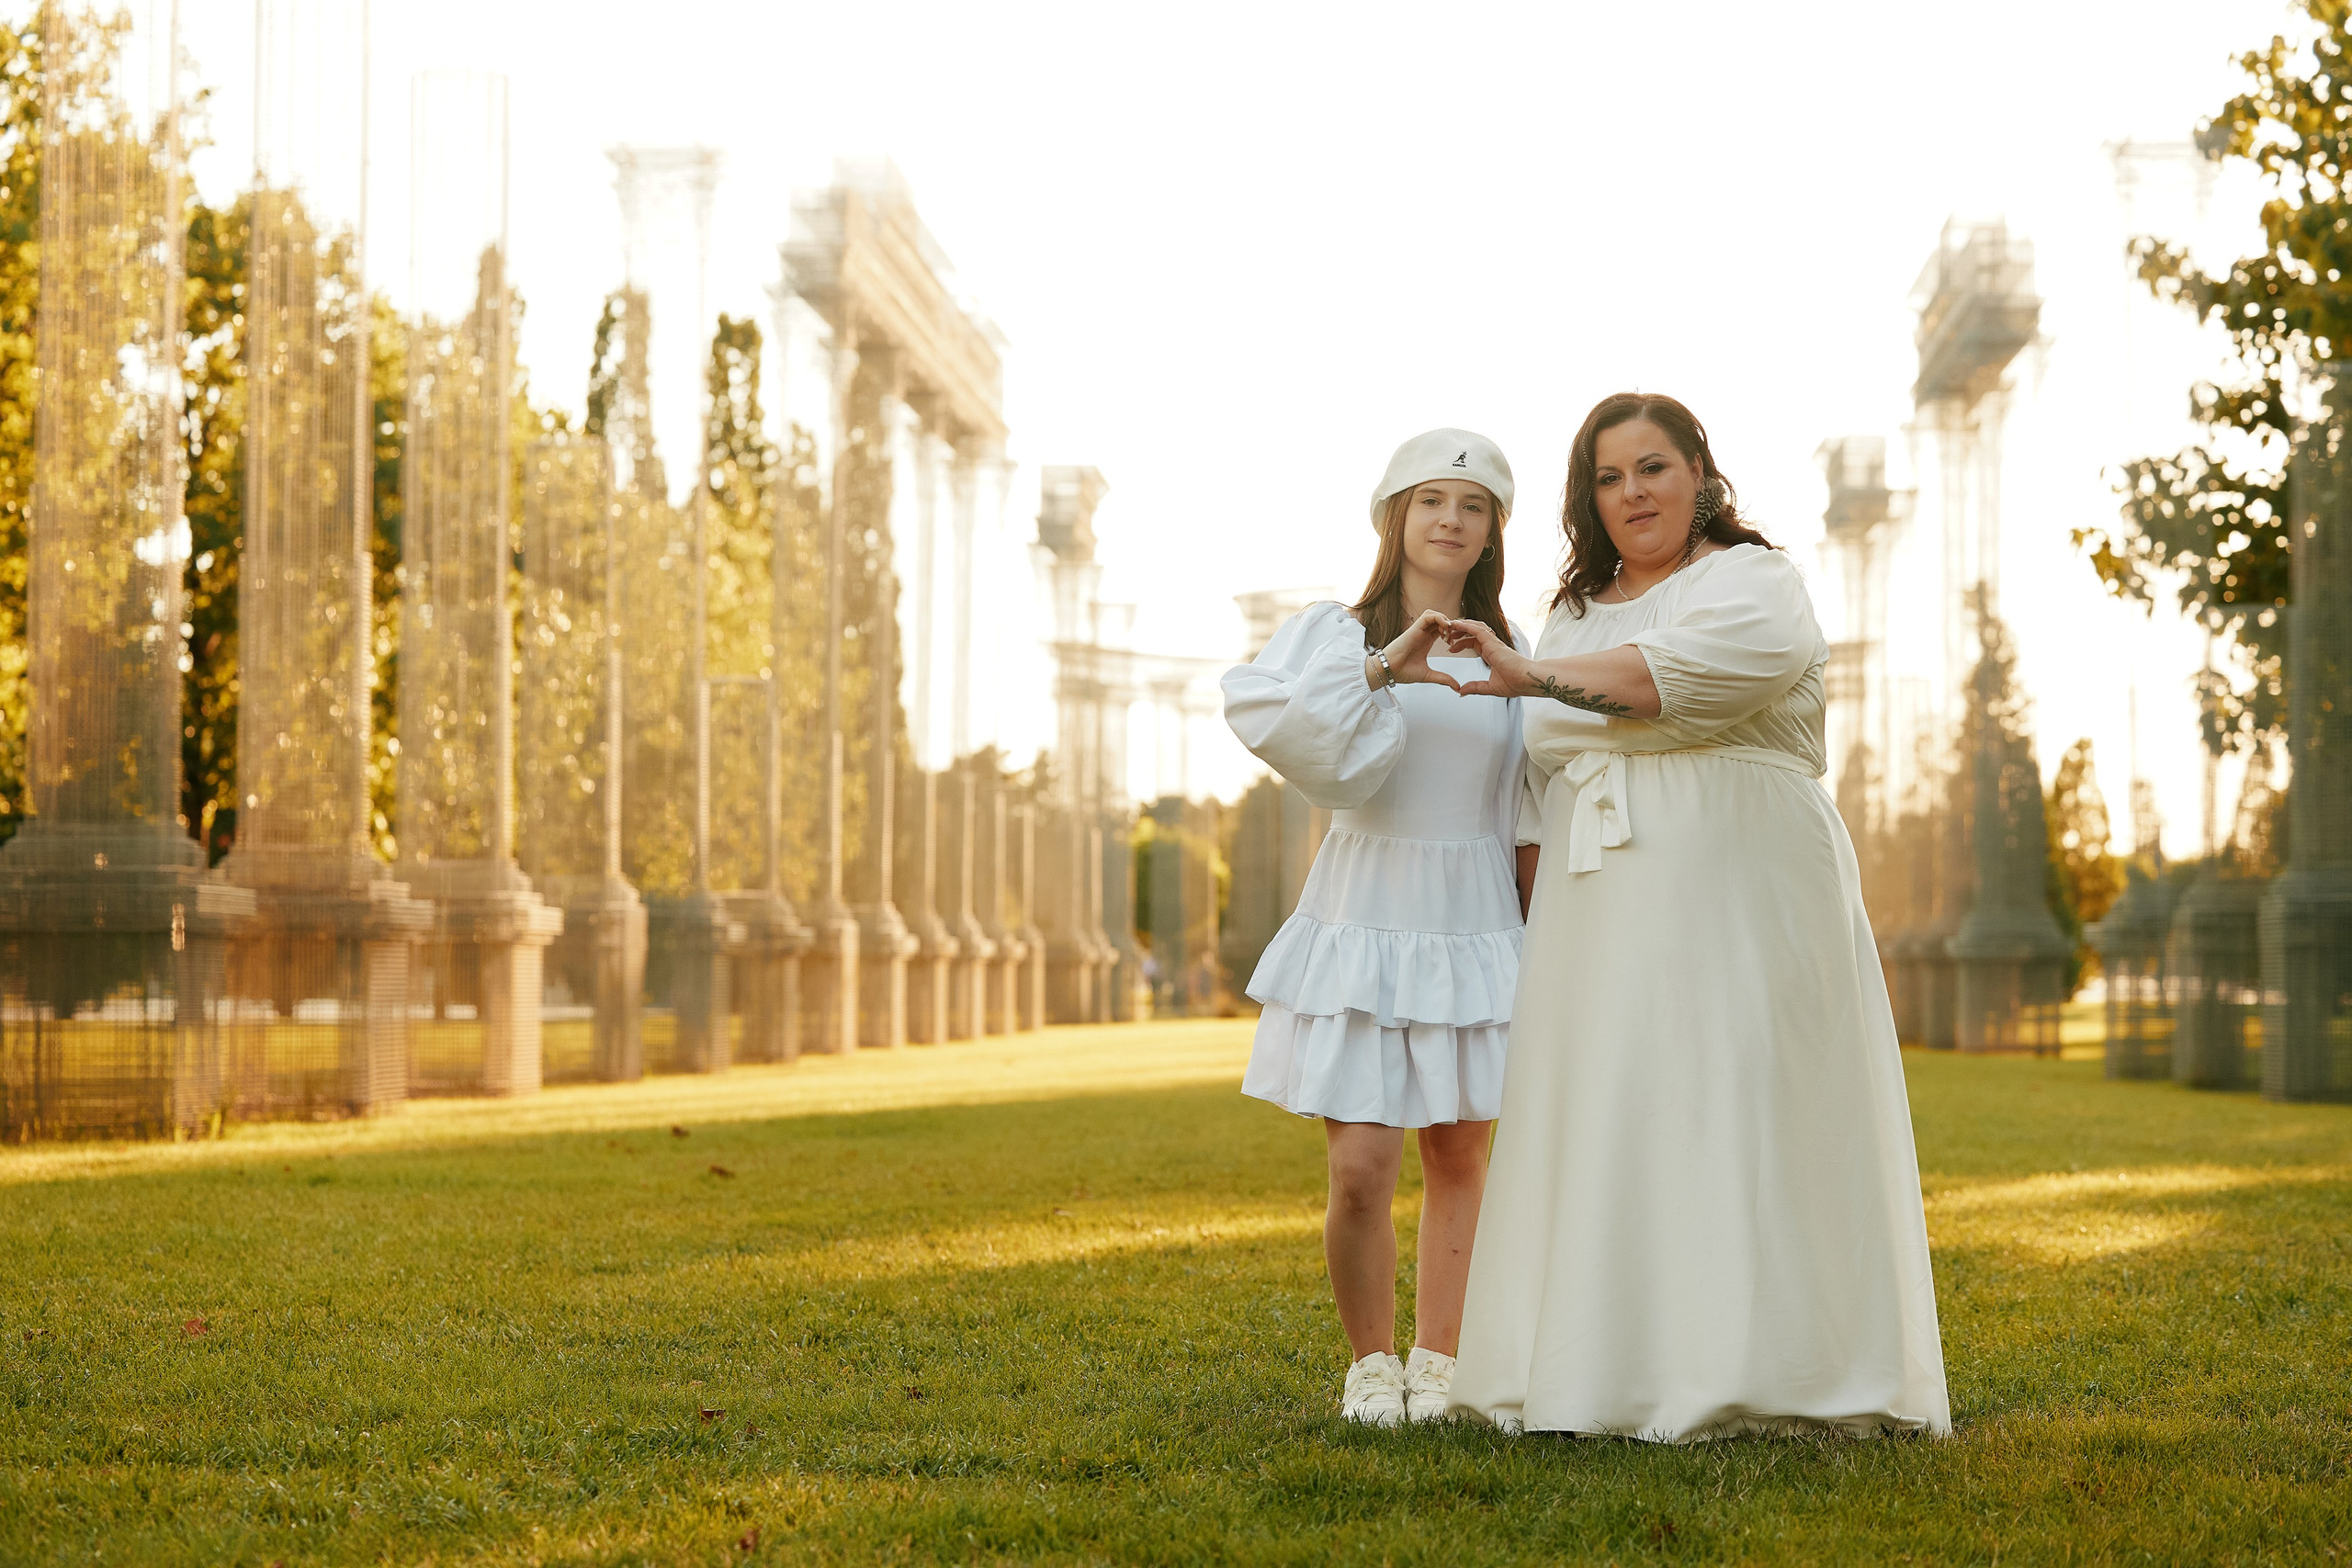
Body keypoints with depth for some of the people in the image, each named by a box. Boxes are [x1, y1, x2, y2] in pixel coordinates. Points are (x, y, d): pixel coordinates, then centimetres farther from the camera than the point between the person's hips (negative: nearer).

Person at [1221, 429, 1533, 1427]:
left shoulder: (1508, 656, 8)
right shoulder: (1336, 633, -1)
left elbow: (1530, 802, 13)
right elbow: (1255, 710, -21)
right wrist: (1380, 667, -29)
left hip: (1473, 931, 3)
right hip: (1361, 924, -3)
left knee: (1459, 1161, 7)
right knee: (1360, 1170, -7)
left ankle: (1436, 1360, 20)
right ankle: (1371, 1362, 12)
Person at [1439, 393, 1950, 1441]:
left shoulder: (1752, 583, 1)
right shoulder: (1575, 617, 22)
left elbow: (1691, 670, -21)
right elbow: (1542, 781, 26)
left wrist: (1533, 677, -27)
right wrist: (1542, 919, 16)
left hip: (1737, 902, -6)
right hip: (1603, 923, 6)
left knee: (1731, 1112, -10)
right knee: (1605, 1129, 0)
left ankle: (1751, 1373, -9)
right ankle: (1616, 1374, 2)